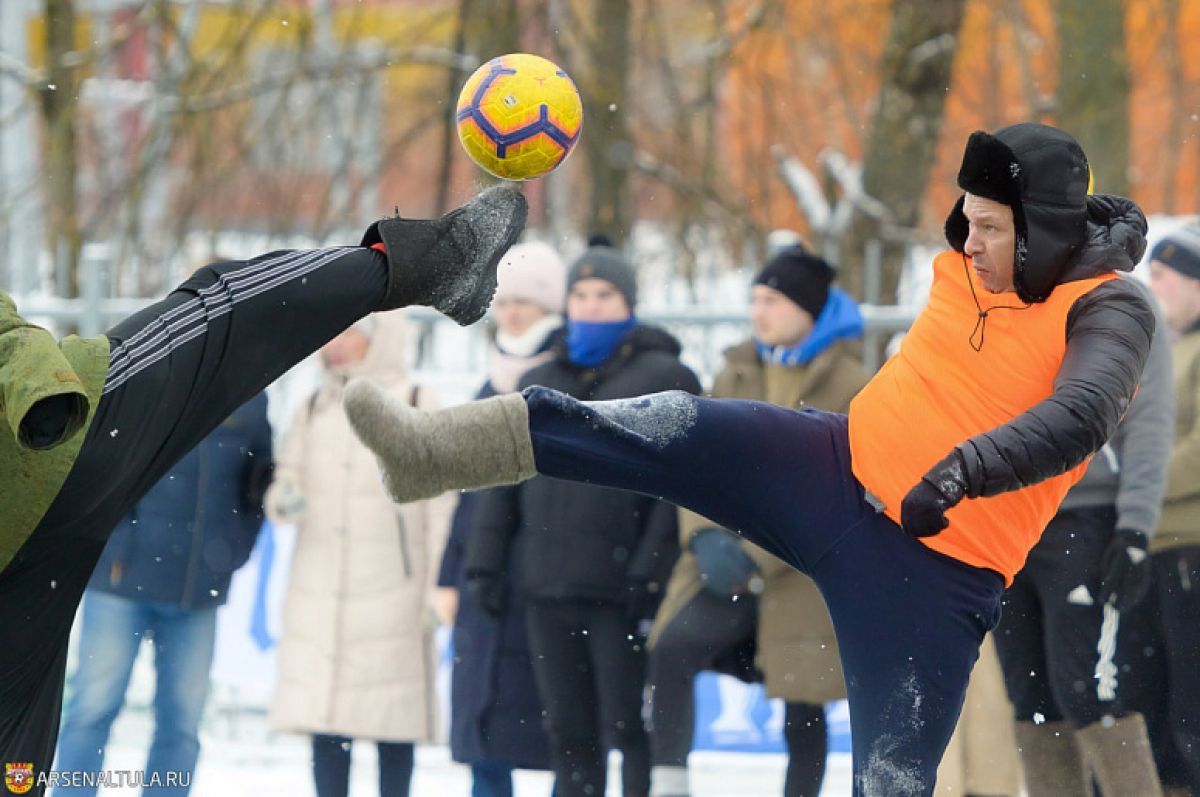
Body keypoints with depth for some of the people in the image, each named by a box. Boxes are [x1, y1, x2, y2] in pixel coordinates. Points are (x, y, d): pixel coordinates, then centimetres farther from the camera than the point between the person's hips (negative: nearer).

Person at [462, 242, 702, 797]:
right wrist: (485, 563, 10)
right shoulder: (536, 386, 18)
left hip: (622, 595, -5)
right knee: (569, 733, 9)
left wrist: (650, 573, -15)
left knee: (629, 726, -4)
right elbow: (502, 481, 19)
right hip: (548, 593, 5)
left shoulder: (664, 379, 0)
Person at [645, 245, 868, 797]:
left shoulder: (851, 387, -5)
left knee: (802, 709, 4)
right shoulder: (736, 374, 11)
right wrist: (706, 535, -11)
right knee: (670, 650, -22)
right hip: (729, 564, 3)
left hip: (806, 577, -3)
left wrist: (757, 558, -18)